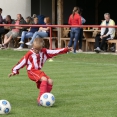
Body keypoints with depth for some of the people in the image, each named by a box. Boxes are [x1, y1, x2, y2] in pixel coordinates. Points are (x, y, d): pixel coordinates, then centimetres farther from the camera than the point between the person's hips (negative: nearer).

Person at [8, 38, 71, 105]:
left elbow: (54, 52, 5)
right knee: (44, 79, -28)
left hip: (39, 71, 6)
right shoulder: (29, 54, -6)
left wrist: (65, 50, -1)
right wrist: (14, 71, -5)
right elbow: (22, 62, -3)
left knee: (50, 81, -9)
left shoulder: (44, 52, 6)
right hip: (32, 71, -6)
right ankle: (41, 98, -31)